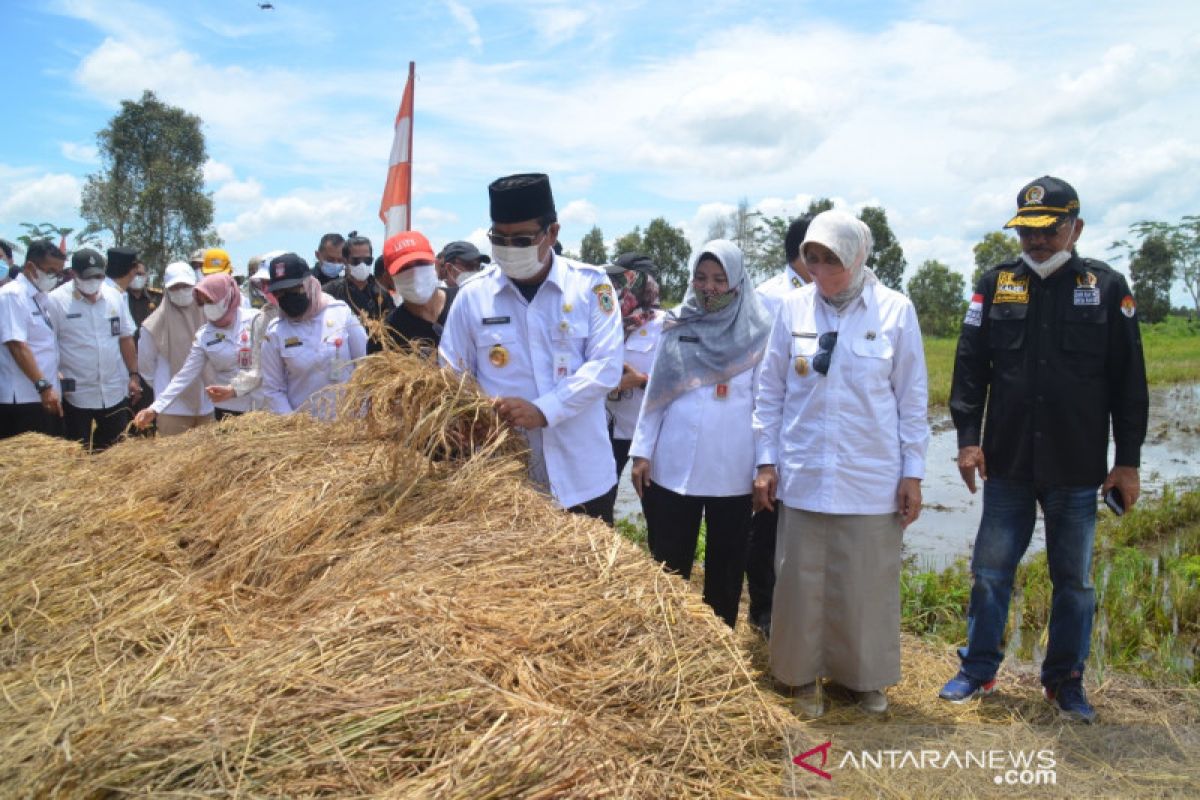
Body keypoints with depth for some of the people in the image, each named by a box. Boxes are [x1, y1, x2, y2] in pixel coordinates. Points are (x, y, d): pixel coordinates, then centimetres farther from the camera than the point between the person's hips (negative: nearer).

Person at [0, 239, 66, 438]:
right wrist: (43, 386, -24)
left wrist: (50, 386, 15)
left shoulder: (42, 297, 14)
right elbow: (17, 347, -19)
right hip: (23, 400, -8)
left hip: (47, 395, 8)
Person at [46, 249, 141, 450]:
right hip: (77, 394, -3)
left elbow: (126, 339, 9)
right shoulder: (55, 301, -9)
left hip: (115, 392, 3)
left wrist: (134, 375, 5)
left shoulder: (115, 296, 3)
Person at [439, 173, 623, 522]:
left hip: (582, 474, 0)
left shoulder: (591, 285, -3)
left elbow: (606, 365, -9)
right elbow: (452, 378, 7)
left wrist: (544, 410, -19)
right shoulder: (473, 296, 1)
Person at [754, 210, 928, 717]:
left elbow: (912, 398, 1)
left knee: (870, 585, 9)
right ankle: (804, 675, 28)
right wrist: (767, 461, 3)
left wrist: (913, 473, 0)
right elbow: (770, 390, 5)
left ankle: (867, 678, 30)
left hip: (872, 479, -1)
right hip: (803, 477, 1)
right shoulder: (794, 307, -2)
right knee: (802, 582, 9)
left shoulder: (895, 311, -4)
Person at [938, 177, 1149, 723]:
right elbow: (970, 367, 3)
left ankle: (1066, 681, 27)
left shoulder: (1107, 288, 1)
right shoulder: (995, 285, 3)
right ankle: (978, 670, 23)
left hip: (1077, 468, 0)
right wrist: (968, 437, -4)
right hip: (1007, 463, 1)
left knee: (1074, 581, 11)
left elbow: (1128, 382, 2)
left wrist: (1128, 460, 1)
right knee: (991, 574, 7)